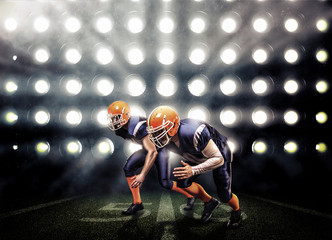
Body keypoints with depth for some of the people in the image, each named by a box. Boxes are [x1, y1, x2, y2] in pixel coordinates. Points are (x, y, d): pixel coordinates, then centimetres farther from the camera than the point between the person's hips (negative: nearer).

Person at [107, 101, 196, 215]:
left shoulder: (138, 127, -37)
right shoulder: (120, 130, -9)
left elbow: (152, 152, -38)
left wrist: (142, 175, -40)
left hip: (160, 148, -8)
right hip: (147, 148, 8)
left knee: (164, 182, -12)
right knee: (128, 168, -11)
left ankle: (190, 196, 13)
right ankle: (137, 203, -1)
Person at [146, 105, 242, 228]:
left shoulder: (193, 133, -46)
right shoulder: (165, 139, -23)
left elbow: (218, 159, -39)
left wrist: (193, 170, -48)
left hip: (219, 154, -6)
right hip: (197, 158, 6)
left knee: (224, 195, -2)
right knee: (183, 183, -2)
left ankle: (237, 211, 34)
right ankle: (209, 202, 23)